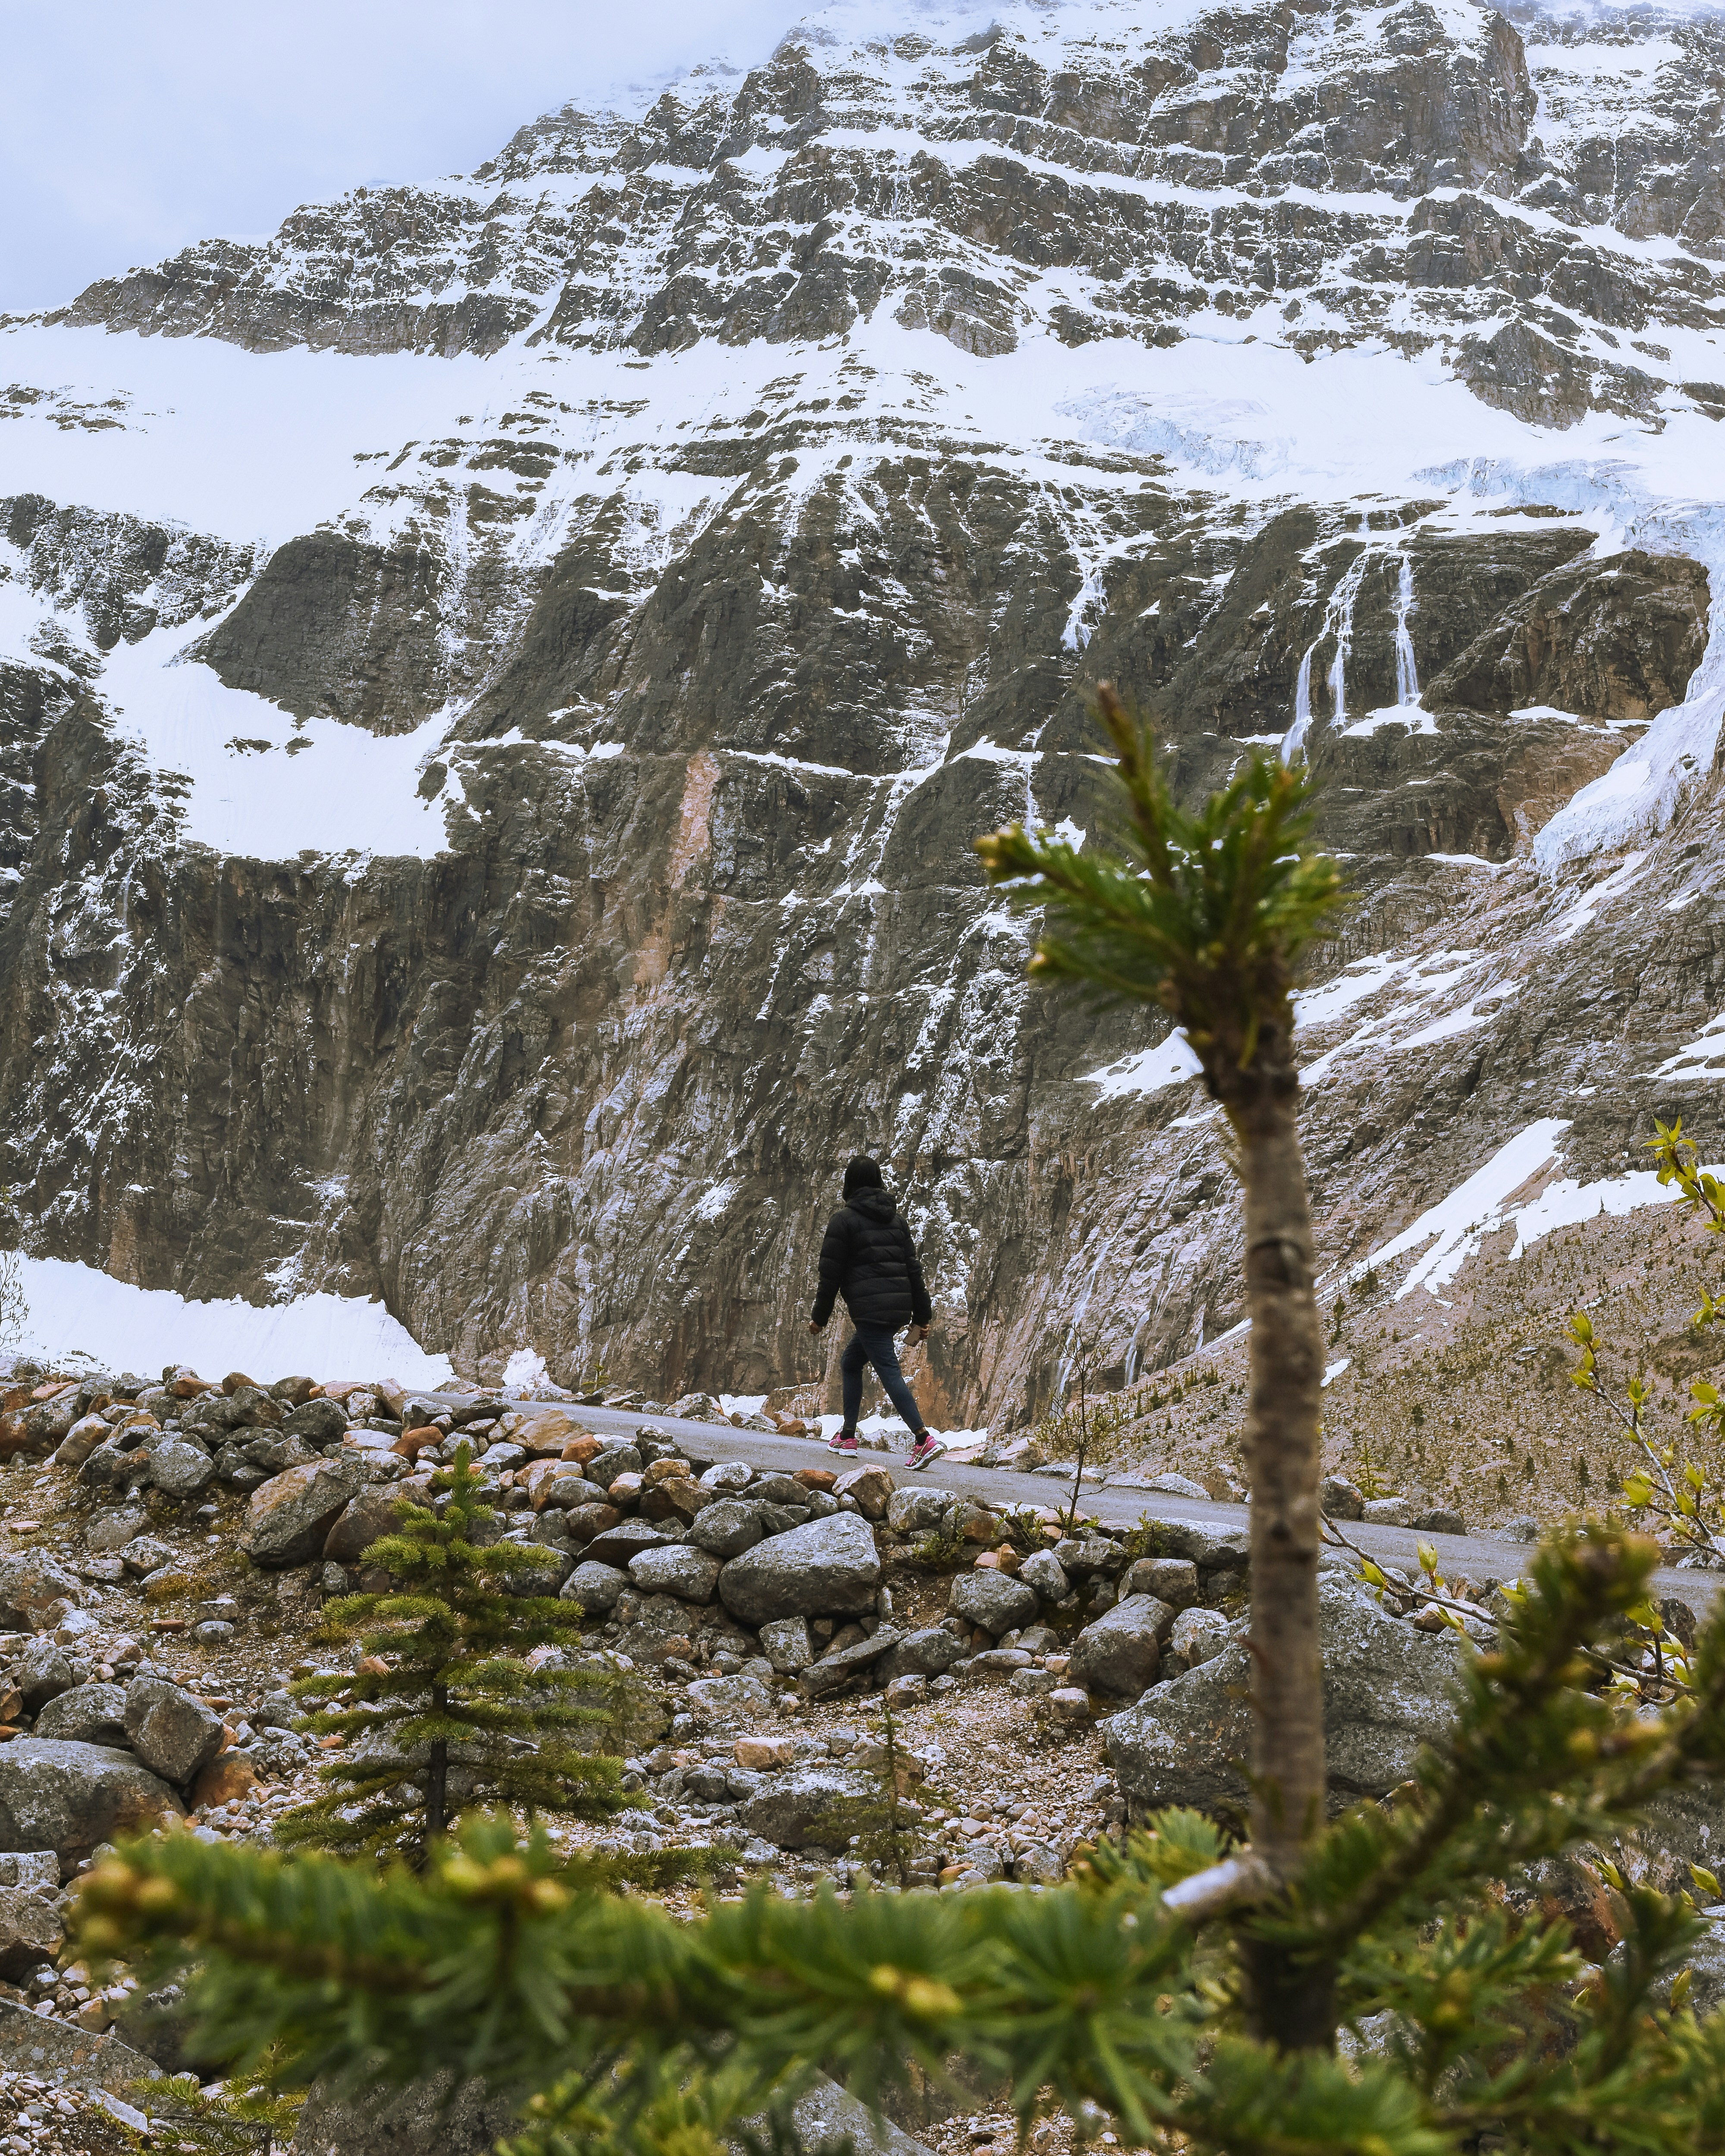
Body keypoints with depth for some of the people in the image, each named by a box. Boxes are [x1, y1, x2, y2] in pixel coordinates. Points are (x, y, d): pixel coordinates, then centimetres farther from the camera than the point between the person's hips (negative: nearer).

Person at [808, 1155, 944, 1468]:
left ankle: (924, 1439, -22)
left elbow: (831, 1274, -5)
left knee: (889, 1372, -11)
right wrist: (922, 1317, 15)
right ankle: (848, 1436, 23)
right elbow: (913, 1268, 12)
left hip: (869, 1309, -7)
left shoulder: (844, 1219, -4)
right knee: (850, 1362, 21)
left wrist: (819, 1317, 4)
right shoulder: (895, 1219, 14)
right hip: (899, 1306, 7)